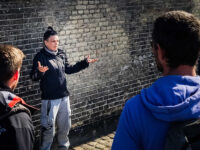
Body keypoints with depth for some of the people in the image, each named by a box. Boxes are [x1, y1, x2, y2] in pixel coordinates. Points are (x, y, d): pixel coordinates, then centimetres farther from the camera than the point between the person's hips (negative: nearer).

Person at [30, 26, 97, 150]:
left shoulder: (61, 54, 5)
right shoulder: (40, 56, -12)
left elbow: (68, 69, 18)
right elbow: (33, 77, -16)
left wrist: (85, 63, 13)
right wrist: (40, 71, -37)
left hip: (64, 97, 6)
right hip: (49, 99, -6)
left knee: (65, 126, 18)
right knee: (49, 127, 0)